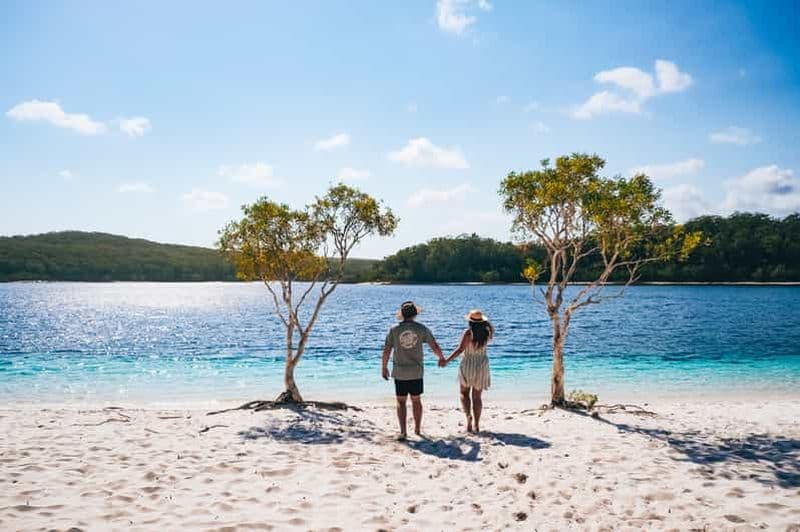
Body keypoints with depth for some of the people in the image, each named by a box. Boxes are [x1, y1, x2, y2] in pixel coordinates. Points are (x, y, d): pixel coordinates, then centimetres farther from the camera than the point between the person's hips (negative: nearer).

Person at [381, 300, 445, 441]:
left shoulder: (394, 330, -5)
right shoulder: (422, 329, -4)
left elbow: (386, 351, -3)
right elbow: (435, 347, -3)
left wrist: (384, 367, 10)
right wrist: (441, 358, 16)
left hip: (399, 372, -1)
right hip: (416, 372, 1)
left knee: (401, 402, 7)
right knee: (416, 400, 15)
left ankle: (403, 431, -2)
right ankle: (417, 429, 25)